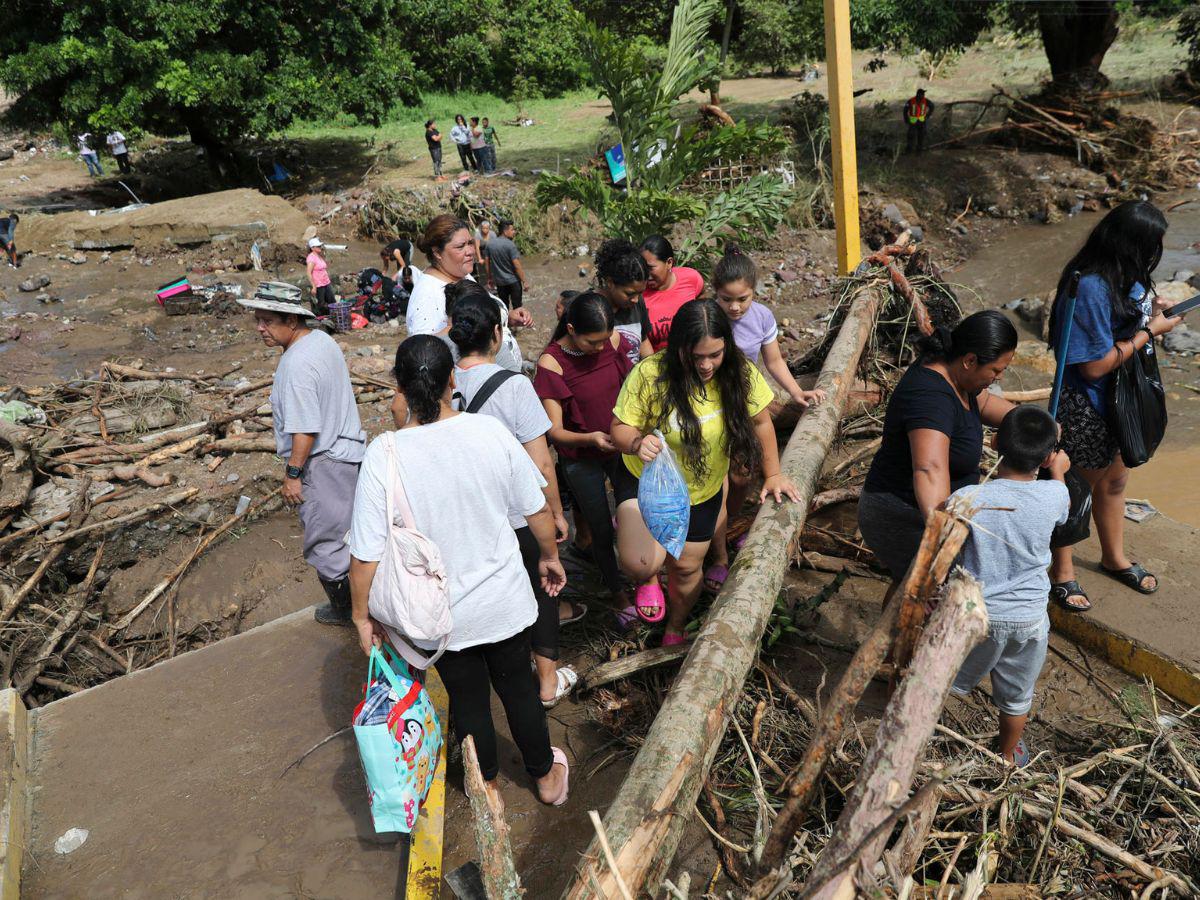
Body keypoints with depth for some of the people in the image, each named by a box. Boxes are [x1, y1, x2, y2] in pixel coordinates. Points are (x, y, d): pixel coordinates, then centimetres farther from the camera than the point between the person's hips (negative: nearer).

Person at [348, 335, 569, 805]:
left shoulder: (384, 455, -23)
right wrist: (550, 557, 13)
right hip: (504, 600, 1)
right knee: (518, 688, 23)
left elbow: (368, 554, -19)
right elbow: (536, 509, -6)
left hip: (444, 615, -1)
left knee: (468, 701, 21)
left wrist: (363, 614, -2)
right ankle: (546, 777, 44)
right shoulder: (491, 432, -17)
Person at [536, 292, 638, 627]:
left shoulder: (614, 341, -13)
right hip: (580, 458, -3)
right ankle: (619, 594, 32)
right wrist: (589, 438, -40)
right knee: (602, 531, 7)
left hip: (621, 447, 4)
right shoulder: (551, 363, -24)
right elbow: (555, 430, -22)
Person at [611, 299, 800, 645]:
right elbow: (620, 428, -19)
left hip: (702, 490, 3)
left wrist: (773, 475, 2)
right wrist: (637, 443, -41)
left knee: (687, 567, 17)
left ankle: (675, 628, 51)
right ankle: (649, 579, 20)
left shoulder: (740, 373, -19)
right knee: (641, 563, -23)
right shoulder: (649, 375, -28)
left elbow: (760, 421, -3)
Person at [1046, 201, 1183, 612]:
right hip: (1086, 408, -9)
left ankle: (1114, 557, 47)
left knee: (1115, 480, 25)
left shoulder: (1121, 275, -1)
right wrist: (1149, 331, -19)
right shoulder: (1091, 287, -30)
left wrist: (1150, 309, -1)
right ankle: (1062, 573, 29)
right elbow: (1095, 365, -27)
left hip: (1120, 399, 9)